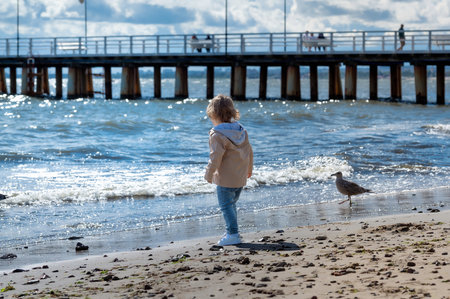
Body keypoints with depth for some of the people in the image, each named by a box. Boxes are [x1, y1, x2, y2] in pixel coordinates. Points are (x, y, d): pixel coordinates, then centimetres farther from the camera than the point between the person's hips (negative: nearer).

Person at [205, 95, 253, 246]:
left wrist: (209, 174, -9)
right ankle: (232, 231, 27)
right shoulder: (242, 130, 8)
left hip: (226, 179, -8)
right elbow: (249, 151, 17)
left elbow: (216, 157, -21)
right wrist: (249, 168, 31)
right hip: (241, 177, 8)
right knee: (231, 204, 20)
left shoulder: (217, 135, -17)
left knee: (226, 206, -1)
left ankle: (233, 234, -5)